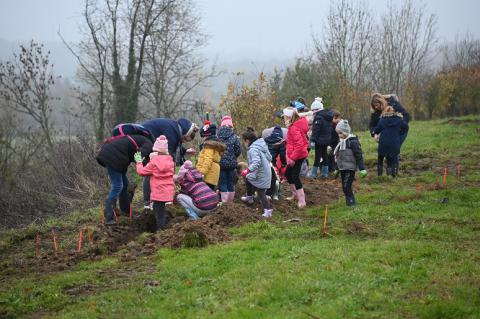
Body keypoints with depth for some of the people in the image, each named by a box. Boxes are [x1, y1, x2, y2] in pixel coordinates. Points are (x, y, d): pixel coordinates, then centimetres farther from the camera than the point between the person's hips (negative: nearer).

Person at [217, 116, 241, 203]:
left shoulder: (217, 136, -8)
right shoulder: (234, 137, -8)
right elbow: (238, 151, -5)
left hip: (220, 163, -1)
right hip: (231, 163, 1)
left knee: (222, 183, 4)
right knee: (231, 183, 13)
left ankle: (224, 201, -2)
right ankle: (230, 200, 18)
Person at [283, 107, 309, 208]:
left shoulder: (294, 128, -22)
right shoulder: (295, 125, 9)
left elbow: (299, 144, -28)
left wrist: (292, 157, -22)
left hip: (297, 156, -10)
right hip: (295, 156, 10)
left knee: (295, 176, -7)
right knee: (288, 174, 21)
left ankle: (302, 200, -4)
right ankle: (295, 194, 35)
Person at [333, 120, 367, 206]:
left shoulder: (353, 141, -13)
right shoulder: (341, 142, 13)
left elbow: (359, 156, -14)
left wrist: (362, 169, -16)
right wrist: (337, 169, 27)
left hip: (350, 169, -8)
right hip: (342, 169, 8)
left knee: (347, 186, -15)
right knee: (344, 187, 9)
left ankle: (351, 201, -8)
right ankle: (348, 201, 17)